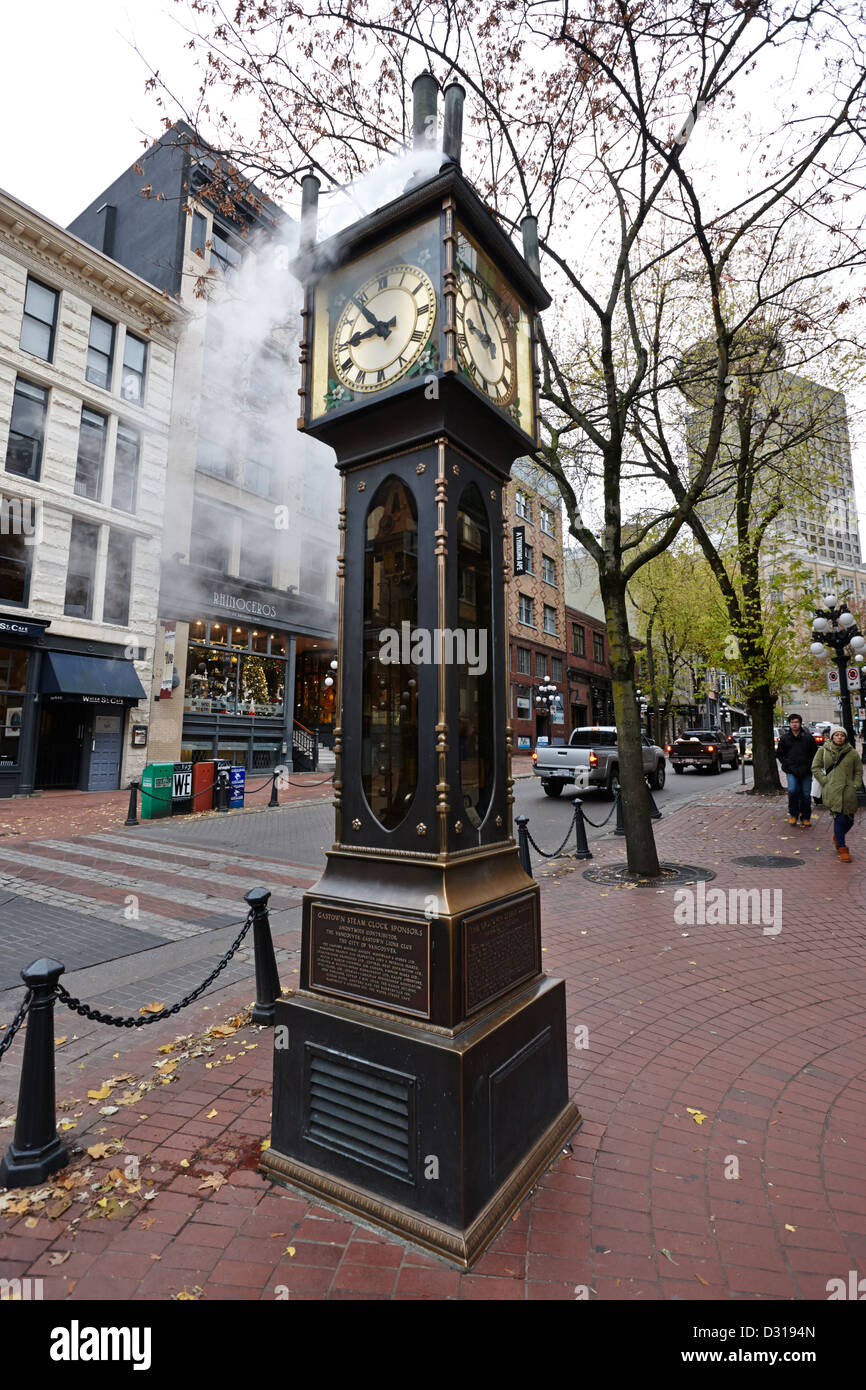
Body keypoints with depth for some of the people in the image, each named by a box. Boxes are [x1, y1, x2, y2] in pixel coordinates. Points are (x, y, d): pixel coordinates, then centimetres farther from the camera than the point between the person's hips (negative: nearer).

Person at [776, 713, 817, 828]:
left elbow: (814, 753, 9)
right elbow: (779, 754, 15)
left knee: (806, 794, 3)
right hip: (791, 771, 0)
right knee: (792, 790, -18)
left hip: (806, 771, 0)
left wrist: (808, 766, -2)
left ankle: (805, 818, 18)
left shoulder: (808, 737, 5)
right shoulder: (784, 738, 7)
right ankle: (793, 814, 0)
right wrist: (787, 765, 2)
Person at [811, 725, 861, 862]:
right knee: (839, 818, -10)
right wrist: (825, 781, -3)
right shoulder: (823, 750, 2)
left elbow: (859, 771, 16)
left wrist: (855, 785, 4)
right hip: (832, 791, -3)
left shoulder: (852, 753, 7)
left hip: (848, 791, 3)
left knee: (849, 820, 8)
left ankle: (837, 837, 38)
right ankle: (842, 848, 1)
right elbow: (815, 767, 7)